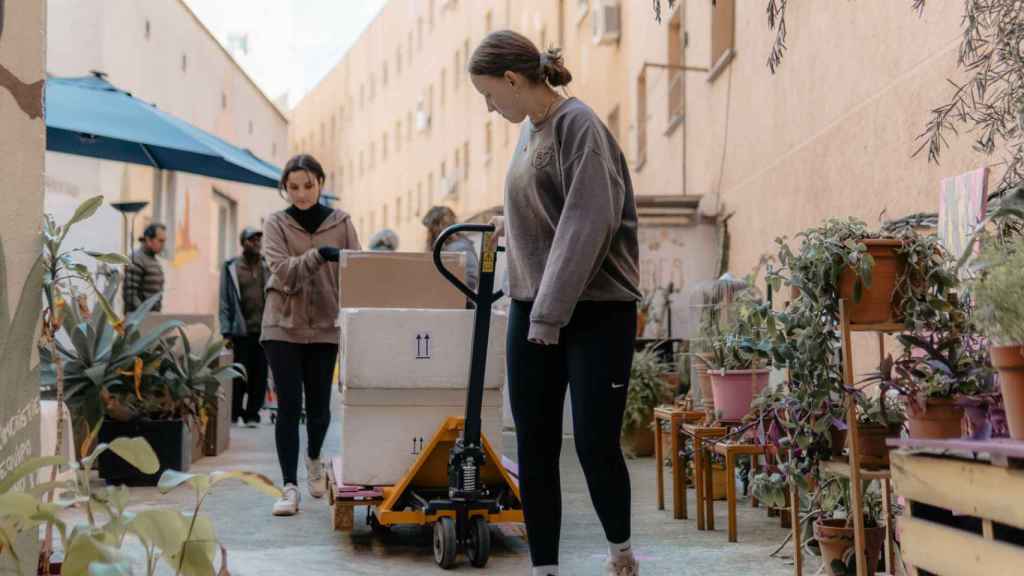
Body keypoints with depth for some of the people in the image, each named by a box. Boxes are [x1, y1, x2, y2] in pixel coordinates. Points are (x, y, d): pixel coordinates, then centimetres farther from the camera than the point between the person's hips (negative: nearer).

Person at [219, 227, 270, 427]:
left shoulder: (268, 266, 11)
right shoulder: (231, 268, 4)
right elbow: (225, 302, 3)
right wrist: (226, 331, -4)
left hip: (264, 329, 2)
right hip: (241, 330, -2)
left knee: (260, 375, 2)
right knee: (239, 375, -1)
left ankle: (252, 414, 11)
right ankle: (233, 412, 13)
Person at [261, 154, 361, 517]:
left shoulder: (340, 223, 5)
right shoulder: (277, 223, 2)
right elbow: (283, 271, -13)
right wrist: (320, 254, -28)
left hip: (325, 327, 1)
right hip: (284, 326, -1)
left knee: (319, 405, 6)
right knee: (289, 406, -5)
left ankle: (313, 459, 36)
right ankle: (290, 486, -2)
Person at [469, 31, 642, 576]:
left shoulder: (579, 124, -11)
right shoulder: (528, 130, 13)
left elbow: (586, 224, -19)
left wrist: (552, 315, -20)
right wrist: (512, 222, 26)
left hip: (595, 311, -8)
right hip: (531, 309, 8)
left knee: (595, 443, -6)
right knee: (535, 449, 5)